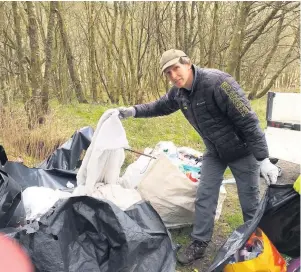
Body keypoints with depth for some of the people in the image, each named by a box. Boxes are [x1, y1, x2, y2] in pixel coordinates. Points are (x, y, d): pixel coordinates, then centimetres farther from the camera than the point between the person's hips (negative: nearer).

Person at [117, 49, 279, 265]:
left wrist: (263, 159, -29)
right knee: (204, 196, 7)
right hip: (214, 152, 6)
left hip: (242, 150, -6)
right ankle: (199, 244, 21)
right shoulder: (178, 93, -6)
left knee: (250, 202, 6)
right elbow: (159, 107, 17)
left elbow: (248, 121, -28)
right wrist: (133, 111, 4)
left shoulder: (217, 82, -30)